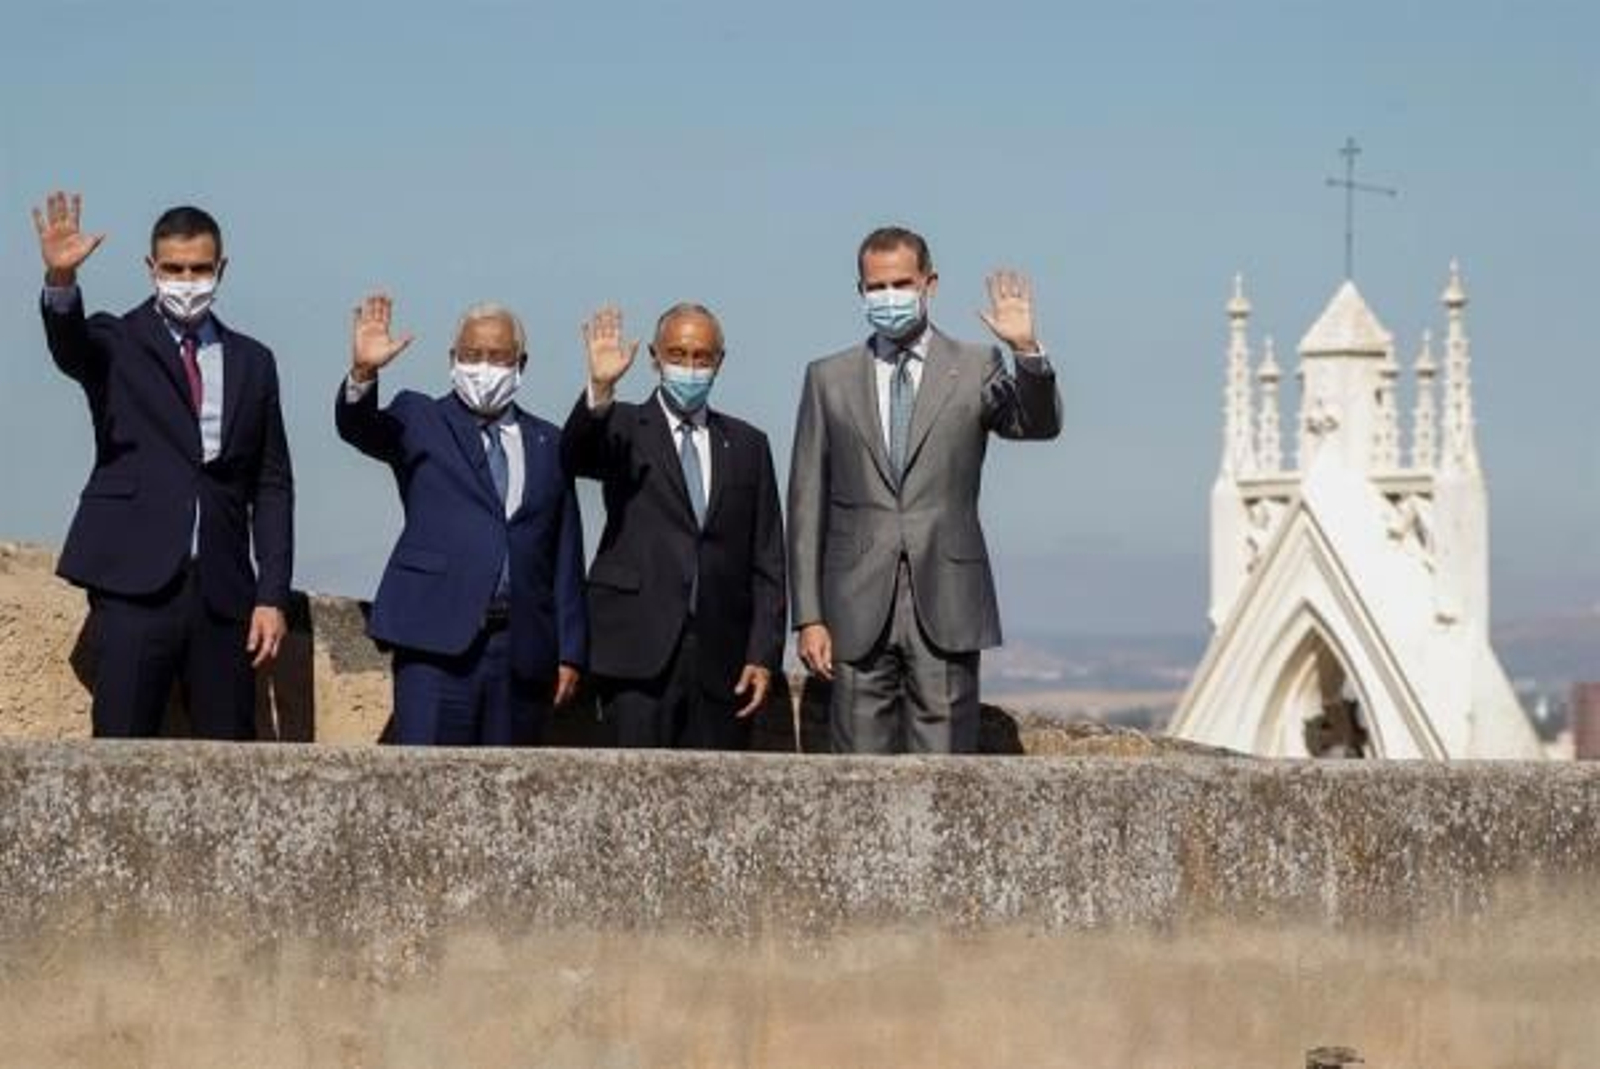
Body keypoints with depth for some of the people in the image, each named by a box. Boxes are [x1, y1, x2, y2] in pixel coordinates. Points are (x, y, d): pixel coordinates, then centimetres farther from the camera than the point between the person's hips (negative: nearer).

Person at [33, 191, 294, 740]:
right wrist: (61, 279, -40)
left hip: (223, 592, 3)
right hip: (135, 587, -3)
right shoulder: (119, 344, 6)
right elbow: (69, 344, -18)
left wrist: (273, 596, 4)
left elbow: (272, 485, 12)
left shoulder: (251, 361, 14)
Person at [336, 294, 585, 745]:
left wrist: (570, 652, 9)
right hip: (438, 642, -3)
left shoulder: (547, 444, 16)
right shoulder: (420, 422, 9)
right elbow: (358, 428, -12)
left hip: (523, 651, 3)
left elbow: (566, 558, 14)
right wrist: (363, 373, -32)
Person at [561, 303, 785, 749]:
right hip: (641, 655, -3)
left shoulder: (746, 445, 15)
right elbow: (577, 455, -16)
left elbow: (767, 562, 12)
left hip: (722, 661, 3)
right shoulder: (625, 429, 8)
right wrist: (600, 390, -34)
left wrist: (763, 656, 3)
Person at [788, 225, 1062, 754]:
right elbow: (807, 504, 9)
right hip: (858, 611, 1)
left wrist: (1026, 350, -28)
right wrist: (809, 617, 2)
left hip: (945, 610, -1)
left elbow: (1038, 424, -9)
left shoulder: (976, 369, 7)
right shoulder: (829, 379, 11)